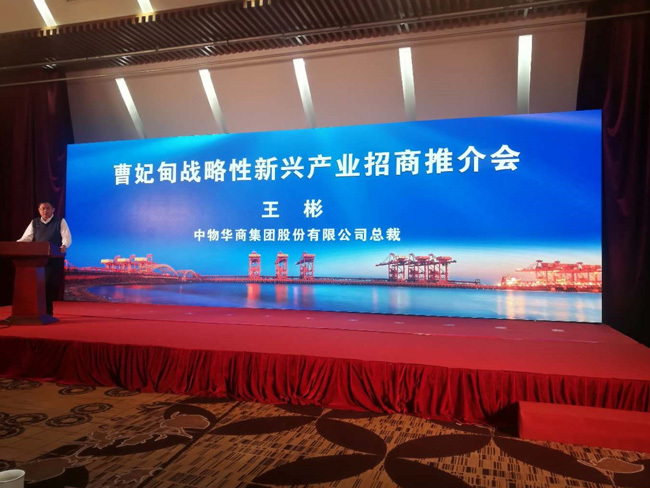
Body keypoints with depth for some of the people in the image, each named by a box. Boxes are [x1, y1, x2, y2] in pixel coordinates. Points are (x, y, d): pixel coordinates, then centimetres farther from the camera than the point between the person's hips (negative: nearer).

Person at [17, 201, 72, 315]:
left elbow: (67, 237, -8)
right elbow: (26, 238, 7)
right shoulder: (34, 223, 14)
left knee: (51, 286, -5)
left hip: (54, 260, -3)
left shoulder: (60, 222, 3)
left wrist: (64, 245, -30)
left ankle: (48, 313, 2)